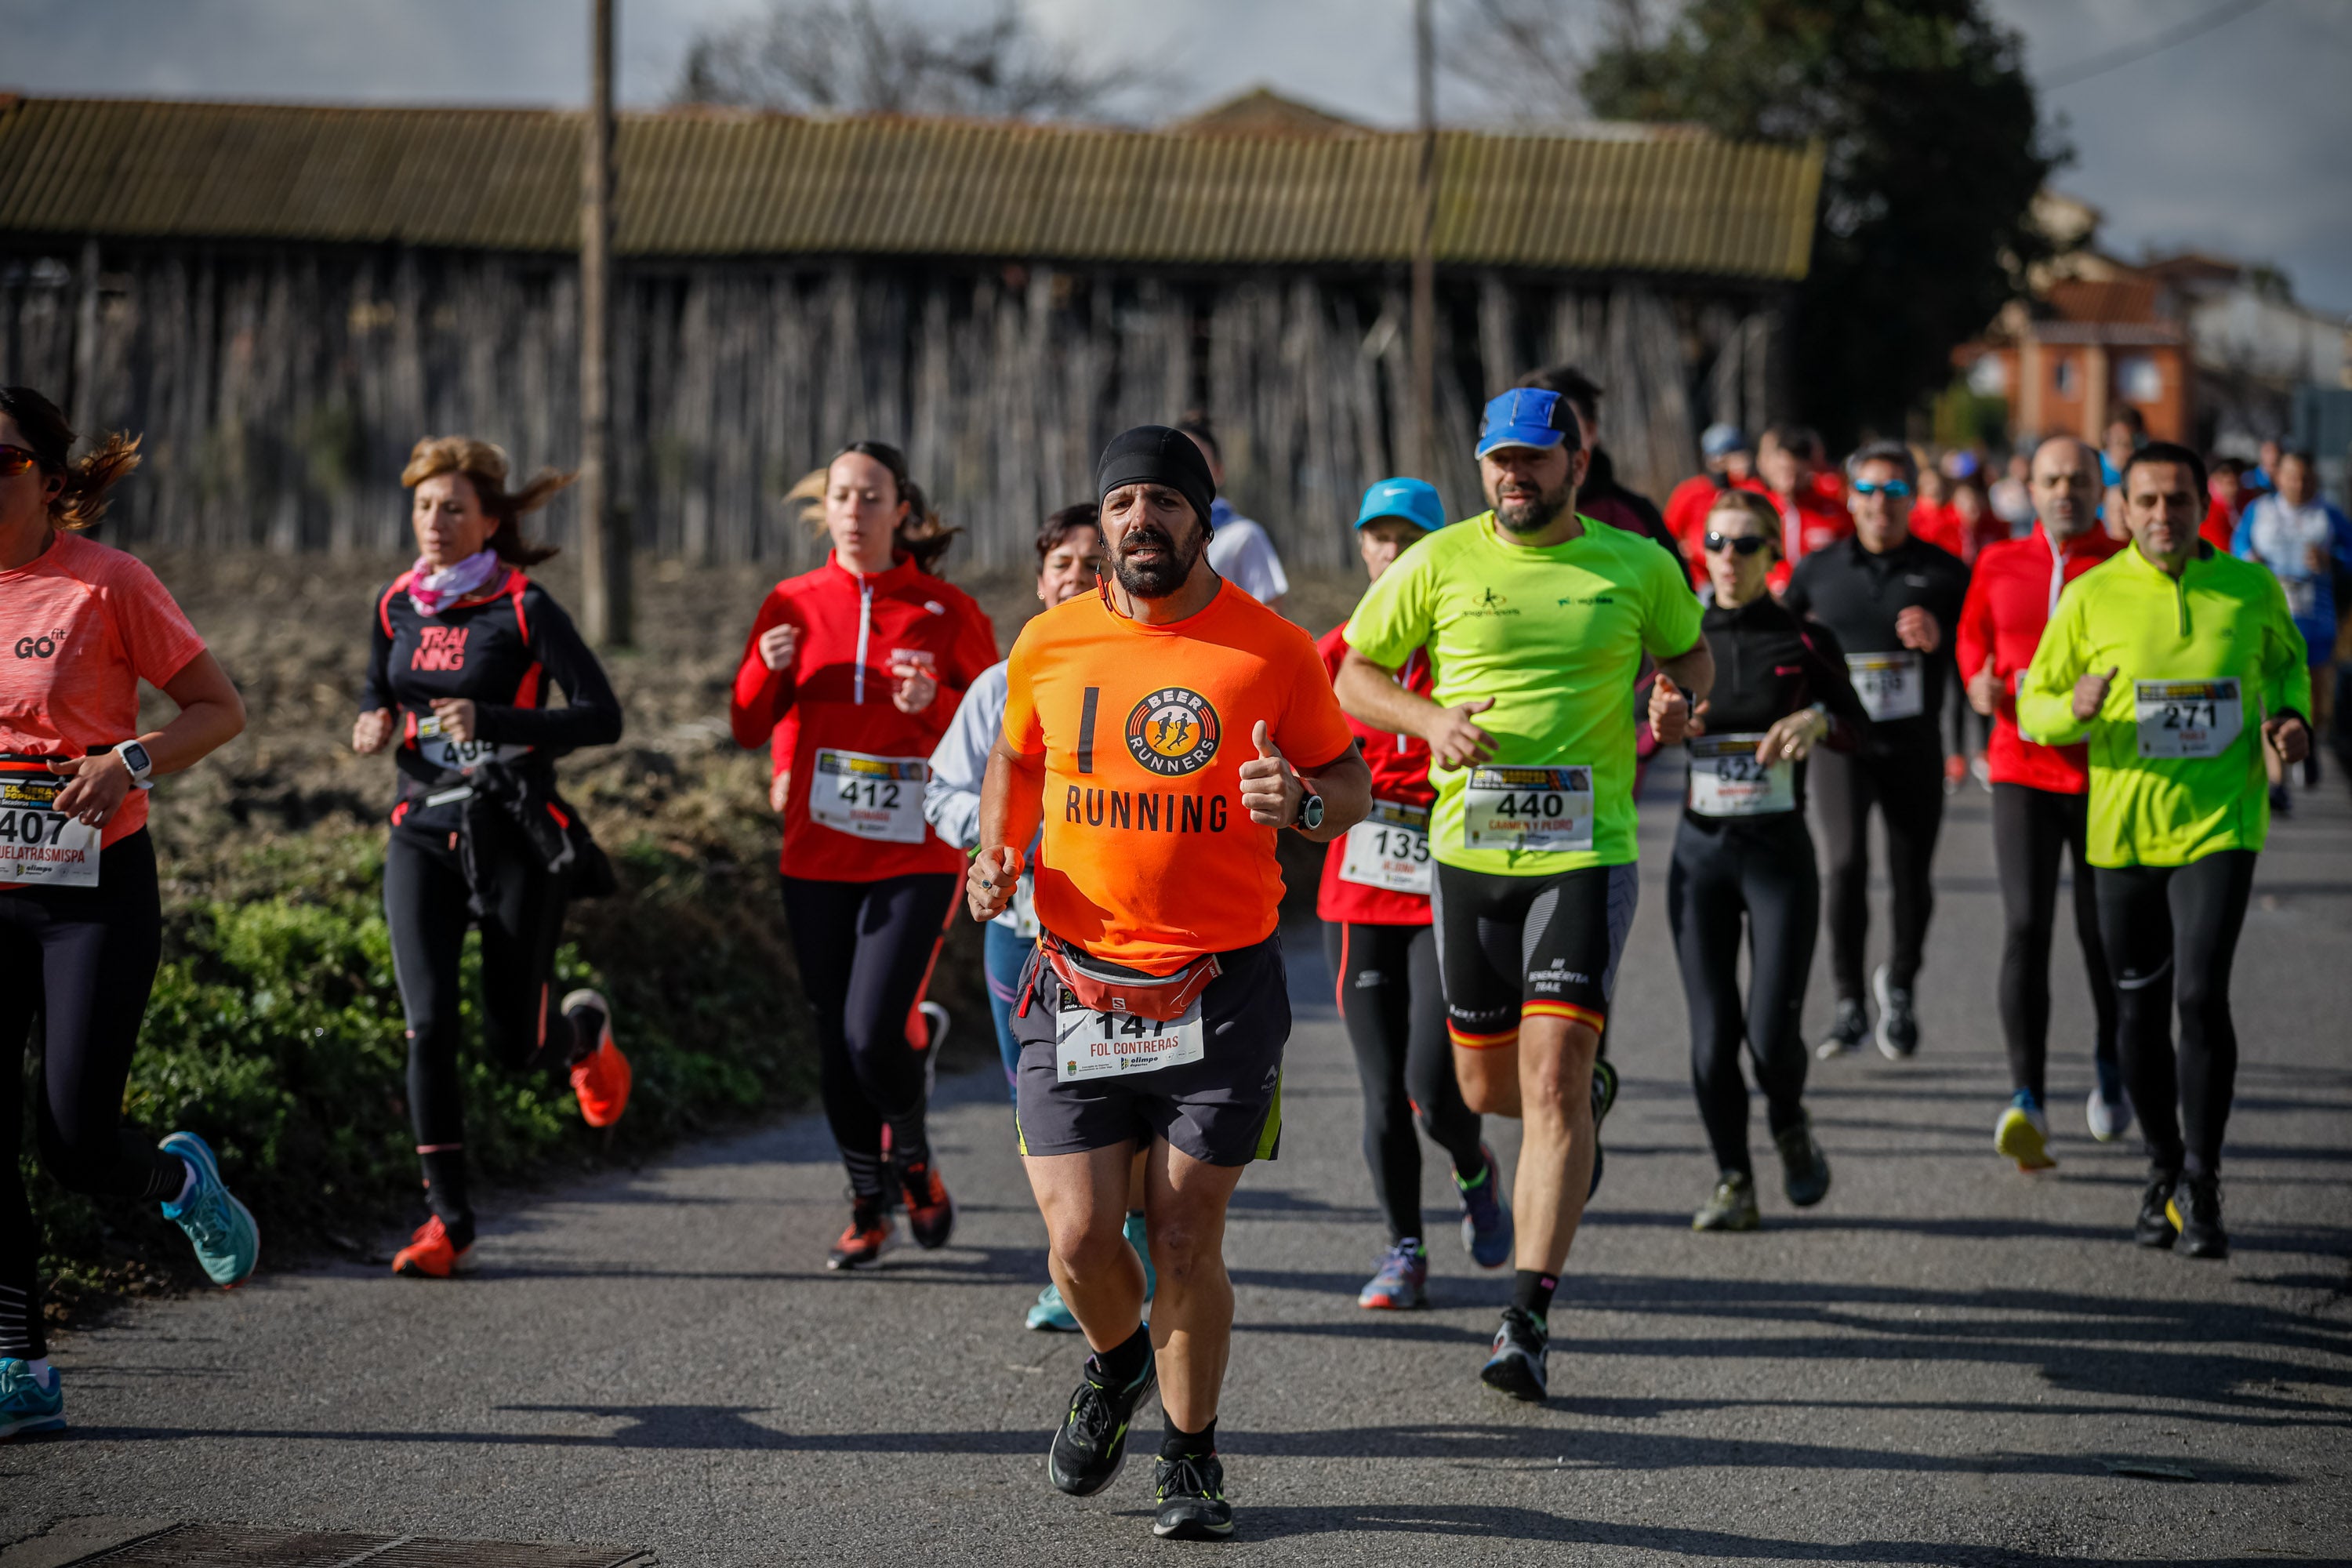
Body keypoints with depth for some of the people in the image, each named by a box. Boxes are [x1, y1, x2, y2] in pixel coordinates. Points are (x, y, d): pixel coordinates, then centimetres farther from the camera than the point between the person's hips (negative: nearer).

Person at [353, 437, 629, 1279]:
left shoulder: (524, 609, -9)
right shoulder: (395, 605, 6)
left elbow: (603, 717, -15)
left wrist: (493, 723, -26)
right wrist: (372, 725, 0)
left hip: (514, 836, -4)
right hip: (423, 835, 4)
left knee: (514, 1044, 1)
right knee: (429, 1025, -11)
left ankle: (584, 1028, 39)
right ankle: (449, 1221, -3)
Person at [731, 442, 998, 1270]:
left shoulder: (947, 612, -1)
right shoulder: (794, 604, 5)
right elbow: (750, 729, 7)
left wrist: (937, 705, -16)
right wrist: (767, 671, -13)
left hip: (915, 858, -3)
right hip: (816, 858, 3)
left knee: (874, 1033, -13)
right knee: (836, 1040, 6)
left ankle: (915, 1161, 17)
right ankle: (869, 1209, 21)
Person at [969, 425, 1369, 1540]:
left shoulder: (1273, 651, -4)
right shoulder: (1049, 644, 3)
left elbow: (1351, 786, 5)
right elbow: (1016, 759, 21)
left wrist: (1302, 805, -17)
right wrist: (998, 852, 4)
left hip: (1222, 986, -2)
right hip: (1077, 982, 2)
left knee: (1187, 1240, 0)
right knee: (1078, 1238, -2)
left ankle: (1190, 1457, 22)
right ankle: (1115, 1363, 33)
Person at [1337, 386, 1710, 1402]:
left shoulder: (1641, 568, 3)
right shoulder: (1440, 564, 1)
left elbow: (1690, 651, 21)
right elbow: (1354, 675, 8)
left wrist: (1678, 696, -2)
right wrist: (1429, 720, -11)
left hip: (1587, 855, -2)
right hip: (1467, 853, 2)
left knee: (1551, 1079, -14)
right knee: (1485, 1086, 13)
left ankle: (1528, 1319, -13)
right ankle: (1590, 1094, 50)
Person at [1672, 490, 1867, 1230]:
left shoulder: (1804, 640, 2)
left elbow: (1857, 724, 9)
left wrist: (1819, 720, -13)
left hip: (1780, 850, -2)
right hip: (1700, 850, 2)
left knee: (1772, 1029, -9)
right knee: (1712, 1032, 0)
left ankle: (1791, 1127, 23)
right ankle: (1733, 1182, 13)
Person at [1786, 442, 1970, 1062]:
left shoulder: (1943, 573, 3)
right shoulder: (1818, 569, 6)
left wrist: (1938, 637, -22)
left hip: (1913, 744, 1)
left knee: (1912, 874, 5)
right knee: (1848, 861, -18)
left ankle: (1898, 986, 32)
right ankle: (1849, 1004, -9)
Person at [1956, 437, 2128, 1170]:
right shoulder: (1998, 566, 8)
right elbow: (1974, 640, 22)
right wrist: (1984, 684, 1)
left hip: (2105, 775, -1)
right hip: (2022, 772, 1)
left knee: (2102, 932, 8)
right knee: (2025, 926, -13)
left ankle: (2111, 1064, 36)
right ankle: (2028, 1102, -17)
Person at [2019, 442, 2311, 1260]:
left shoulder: (2251, 589, 0)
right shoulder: (2091, 596, -2)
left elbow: (2286, 660, 21)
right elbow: (2034, 706, 3)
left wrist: (2292, 716, 0)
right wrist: (2076, 707, -19)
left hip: (2220, 824, -1)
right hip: (2124, 828, 1)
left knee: (2201, 995, -15)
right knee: (2139, 1007, 10)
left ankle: (2201, 1188, -5)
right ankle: (2163, 1171, 29)